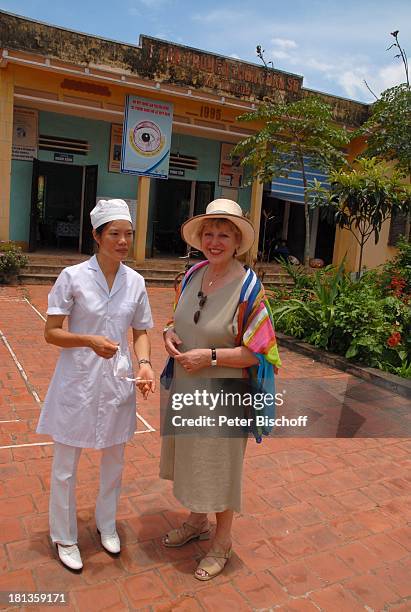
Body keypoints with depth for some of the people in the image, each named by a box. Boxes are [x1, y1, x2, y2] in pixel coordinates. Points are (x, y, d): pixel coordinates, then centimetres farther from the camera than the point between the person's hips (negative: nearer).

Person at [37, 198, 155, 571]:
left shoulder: (135, 282, 0)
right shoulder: (73, 277, -11)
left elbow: (141, 331, 8)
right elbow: (51, 332, -10)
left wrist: (144, 363, -11)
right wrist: (89, 340, -27)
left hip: (117, 383, 4)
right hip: (77, 382, -3)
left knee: (114, 460, 19)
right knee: (66, 466, 10)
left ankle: (106, 524, 44)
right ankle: (64, 537, 34)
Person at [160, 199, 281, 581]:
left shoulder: (248, 287, -18)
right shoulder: (193, 275, 0)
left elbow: (258, 352, -17)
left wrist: (209, 356, -23)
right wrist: (169, 332, -6)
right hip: (186, 389, 7)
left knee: (220, 466, 11)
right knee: (191, 459, 22)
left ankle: (222, 542, 35)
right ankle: (197, 521, 48)